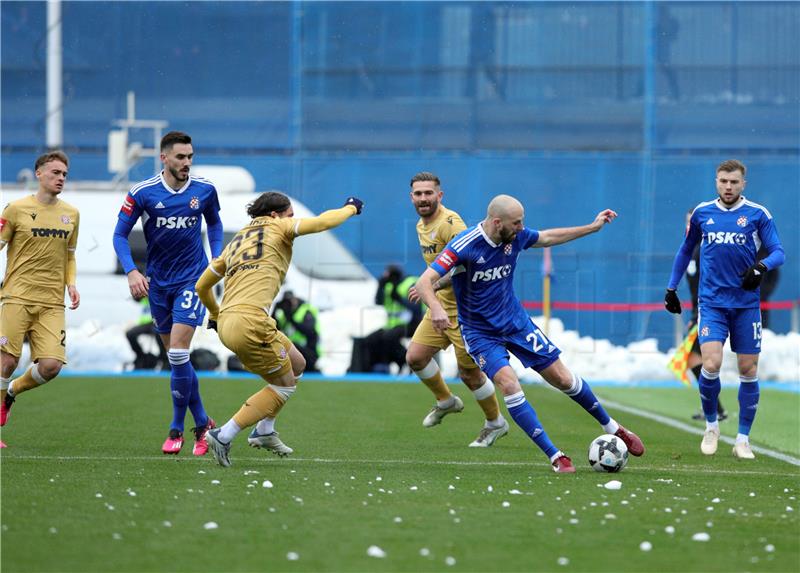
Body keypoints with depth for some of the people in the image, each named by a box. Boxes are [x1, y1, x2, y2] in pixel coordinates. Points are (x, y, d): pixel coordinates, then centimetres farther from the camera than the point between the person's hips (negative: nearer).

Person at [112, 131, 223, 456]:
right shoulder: (142, 193, -8)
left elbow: (214, 224, 16)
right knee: (176, 358, 6)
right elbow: (120, 235, -2)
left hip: (192, 280, -2)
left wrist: (217, 258, 3)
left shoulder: (204, 191, -4)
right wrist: (131, 271, -16)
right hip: (157, 282, 2)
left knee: (178, 355, -13)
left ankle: (177, 429, -1)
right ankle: (202, 424, 19)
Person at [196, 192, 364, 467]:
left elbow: (202, 286, 29)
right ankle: (223, 436, -3)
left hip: (226, 322, 8)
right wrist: (351, 208, 18)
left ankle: (264, 431, 26)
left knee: (297, 364, 24)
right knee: (284, 385, 5)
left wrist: (215, 314, 47)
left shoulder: (236, 241, 26)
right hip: (249, 319, -8)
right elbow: (323, 222, -2)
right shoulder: (277, 227, 7)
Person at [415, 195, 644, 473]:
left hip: (517, 322, 5)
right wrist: (436, 309, -50)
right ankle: (555, 456, -18)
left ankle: (613, 428, 28)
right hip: (480, 332, -5)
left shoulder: (516, 236, -8)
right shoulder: (464, 246, -25)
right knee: (508, 382, -25)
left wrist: (592, 227, 16)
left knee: (563, 379, 6)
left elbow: (547, 237, 15)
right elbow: (424, 282, -30)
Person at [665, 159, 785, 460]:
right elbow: (686, 251, 19)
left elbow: (778, 252, -2)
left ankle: (743, 439, 13)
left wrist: (761, 266, -24)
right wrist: (671, 289, 18)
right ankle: (711, 425, 9)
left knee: (748, 370, 2)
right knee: (711, 364, -16)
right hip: (712, 302, 0)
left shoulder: (757, 214, -1)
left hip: (746, 303, 0)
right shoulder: (702, 213, 6)